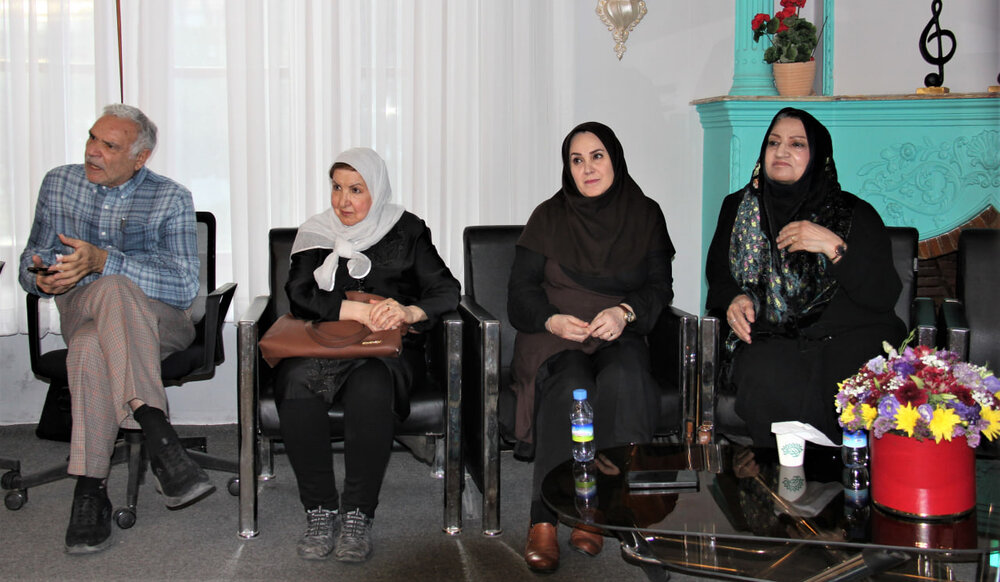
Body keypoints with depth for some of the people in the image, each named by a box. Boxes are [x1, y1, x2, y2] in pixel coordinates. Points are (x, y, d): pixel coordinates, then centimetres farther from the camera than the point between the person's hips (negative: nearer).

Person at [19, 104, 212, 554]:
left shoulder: (170, 199, -1)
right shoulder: (58, 183, 11)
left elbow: (184, 287, -14)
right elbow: (30, 262, 18)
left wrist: (102, 260, -24)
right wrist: (42, 277, -9)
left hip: (157, 319, -2)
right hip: (80, 309, 2)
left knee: (90, 348, -39)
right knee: (113, 291, -38)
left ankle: (90, 490, -39)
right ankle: (155, 428, -46)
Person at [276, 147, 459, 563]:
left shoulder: (406, 232, 9)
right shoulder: (316, 234, 12)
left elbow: (446, 291, -2)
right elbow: (299, 297, -4)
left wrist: (409, 312, -23)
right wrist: (362, 311, -18)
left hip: (388, 351, -1)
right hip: (321, 348, 2)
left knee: (370, 388, -37)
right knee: (297, 381, -33)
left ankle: (358, 515, -26)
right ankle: (320, 511, -23)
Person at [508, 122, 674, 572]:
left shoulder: (645, 216, 11)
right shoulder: (549, 217, 8)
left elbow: (659, 288, 6)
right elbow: (520, 291, 4)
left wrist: (624, 312, -15)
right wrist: (552, 320, -17)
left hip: (618, 336, 1)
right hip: (553, 336, 0)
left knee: (623, 381, -35)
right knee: (570, 388, -34)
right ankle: (543, 522, -36)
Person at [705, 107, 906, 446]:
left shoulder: (855, 214, 8)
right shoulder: (738, 208, 17)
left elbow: (885, 297, -2)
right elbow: (718, 275, 24)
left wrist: (834, 247, -14)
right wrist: (735, 300, 0)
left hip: (850, 337, -1)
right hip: (771, 339, 1)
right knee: (766, 384, -35)